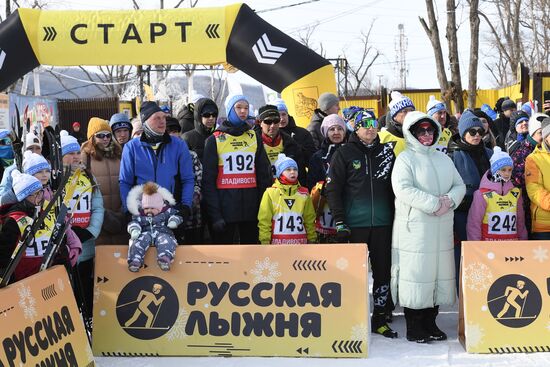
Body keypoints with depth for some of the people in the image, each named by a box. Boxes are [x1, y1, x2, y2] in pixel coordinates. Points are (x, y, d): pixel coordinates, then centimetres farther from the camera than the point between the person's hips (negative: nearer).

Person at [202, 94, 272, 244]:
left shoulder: (255, 138, 11)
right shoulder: (215, 140, 1)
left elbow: (264, 174, 11)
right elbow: (208, 179, -3)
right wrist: (215, 214, -11)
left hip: (251, 206, 3)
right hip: (226, 203, -3)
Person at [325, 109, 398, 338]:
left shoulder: (386, 152, 11)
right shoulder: (344, 154, 1)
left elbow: (394, 187, 16)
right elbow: (333, 189, -3)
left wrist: (397, 216, 8)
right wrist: (340, 222, -9)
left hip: (382, 224, 3)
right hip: (354, 225, -3)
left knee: (383, 271, 6)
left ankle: (380, 318, 18)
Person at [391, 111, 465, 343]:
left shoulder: (443, 159, 17)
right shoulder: (405, 158, -3)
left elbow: (459, 185, 14)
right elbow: (403, 189, -16)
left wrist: (449, 200, -8)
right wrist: (434, 203, -18)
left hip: (442, 228, 6)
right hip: (414, 227, -6)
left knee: (439, 273, 8)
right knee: (415, 273, -4)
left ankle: (430, 323, 20)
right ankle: (414, 327, 6)